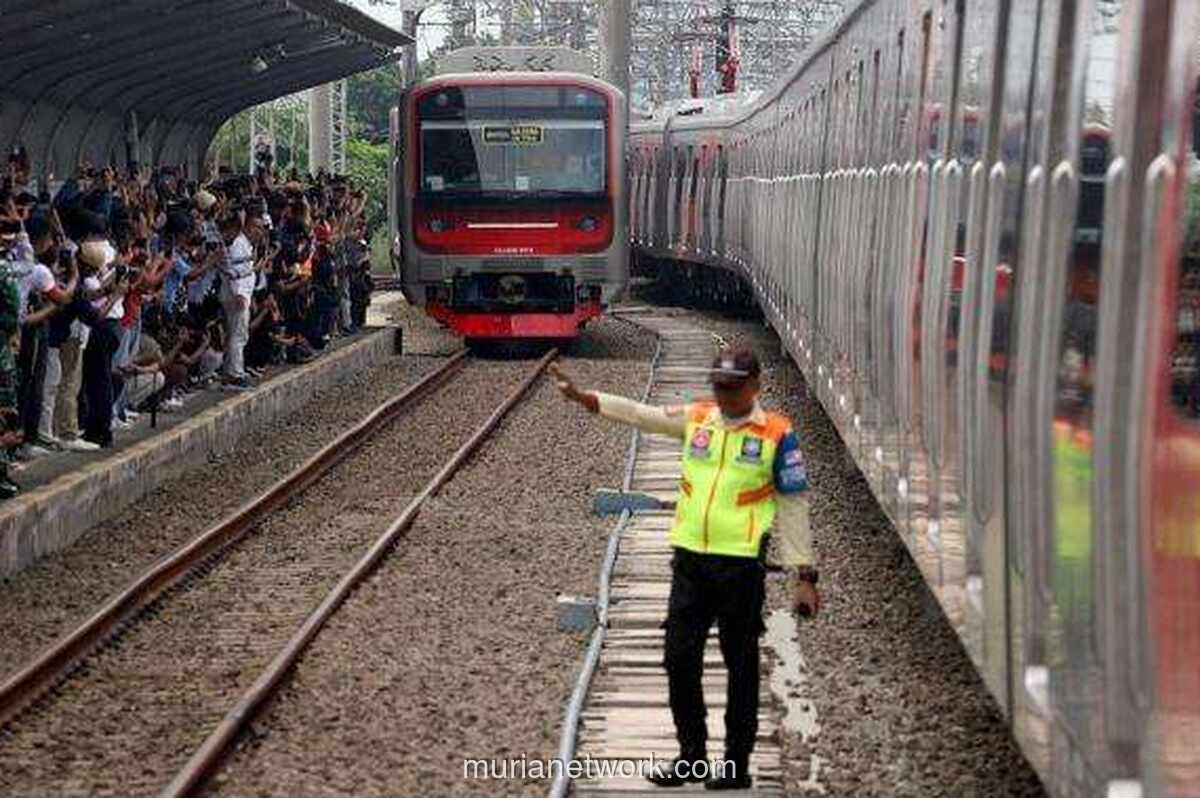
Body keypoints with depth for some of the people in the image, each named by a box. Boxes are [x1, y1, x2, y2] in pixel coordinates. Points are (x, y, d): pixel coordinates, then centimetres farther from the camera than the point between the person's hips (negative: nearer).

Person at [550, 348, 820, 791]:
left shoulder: (777, 434, -3)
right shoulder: (695, 419, 9)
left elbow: (793, 506, -1)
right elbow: (640, 414, 4)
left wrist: (804, 575, -3)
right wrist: (581, 397, -7)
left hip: (741, 563, -4)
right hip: (690, 558, 4)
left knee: (741, 665, 5)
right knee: (679, 659, 8)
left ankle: (737, 765, 16)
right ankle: (692, 757, 23)